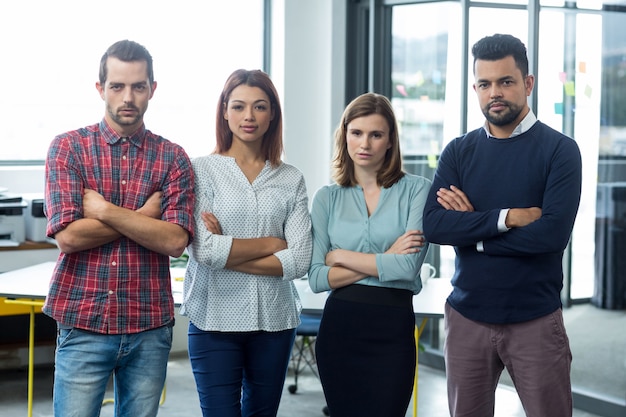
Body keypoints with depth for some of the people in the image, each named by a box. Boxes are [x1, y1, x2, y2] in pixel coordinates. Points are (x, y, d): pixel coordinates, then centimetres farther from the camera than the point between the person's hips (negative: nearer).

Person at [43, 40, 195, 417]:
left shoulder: (173, 158, 4)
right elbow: (68, 235, -12)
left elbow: (175, 241, -9)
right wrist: (144, 216, -7)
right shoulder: (68, 148, 0)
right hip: (83, 325, -1)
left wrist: (104, 210, -12)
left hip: (150, 330, 2)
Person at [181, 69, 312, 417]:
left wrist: (226, 254, -10)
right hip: (215, 319, -3)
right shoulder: (202, 170, -1)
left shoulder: (291, 180, 6)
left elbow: (300, 260, -5)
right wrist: (270, 244, -6)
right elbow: (204, 249, -13)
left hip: (274, 319, 3)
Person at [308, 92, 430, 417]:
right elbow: (316, 278, -3)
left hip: (393, 330, -2)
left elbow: (408, 266, -15)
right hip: (339, 326, 3)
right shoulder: (327, 197, 6)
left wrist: (341, 256, -6)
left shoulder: (416, 190, -3)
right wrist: (383, 260, -11)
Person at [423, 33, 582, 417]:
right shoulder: (459, 152, 5)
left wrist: (472, 230, -11)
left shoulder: (559, 150, -5)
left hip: (536, 320, -3)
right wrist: (507, 217, -18)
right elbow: (433, 225, -9)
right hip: (467, 318, 3)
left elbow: (554, 232, -18)